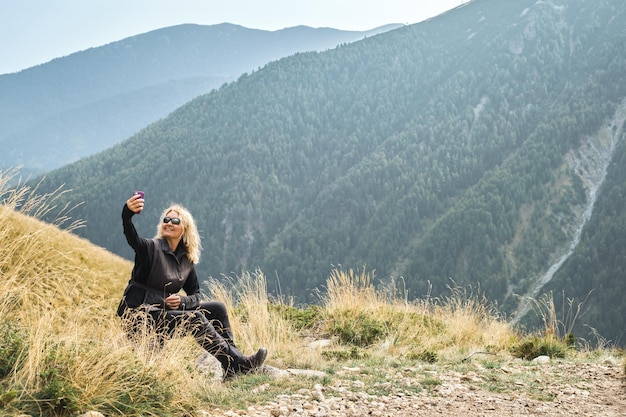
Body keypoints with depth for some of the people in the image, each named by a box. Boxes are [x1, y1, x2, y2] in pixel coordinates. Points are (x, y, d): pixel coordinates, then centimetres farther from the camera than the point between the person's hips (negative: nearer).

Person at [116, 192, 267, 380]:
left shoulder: (187, 259, 9)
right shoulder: (151, 248, -9)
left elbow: (195, 295, 11)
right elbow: (132, 238, -31)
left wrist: (182, 301, -13)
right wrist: (127, 214, -53)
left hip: (166, 312, 7)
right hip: (139, 316, -7)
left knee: (217, 308, -4)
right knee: (195, 318, -25)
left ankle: (231, 366, -10)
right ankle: (238, 364, -23)